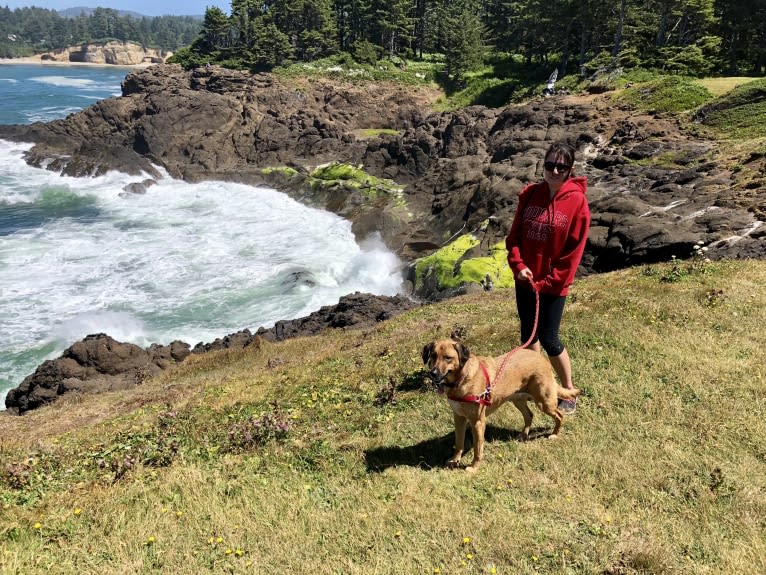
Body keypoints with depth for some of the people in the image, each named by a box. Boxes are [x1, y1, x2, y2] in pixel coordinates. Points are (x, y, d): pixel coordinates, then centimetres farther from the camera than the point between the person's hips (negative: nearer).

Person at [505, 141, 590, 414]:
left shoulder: (577, 201, -13)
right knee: (528, 333, 17)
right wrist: (518, 264, -9)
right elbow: (515, 234, 6)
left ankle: (569, 393, 17)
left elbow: (574, 250, -12)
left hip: (553, 284, -5)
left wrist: (547, 281, -11)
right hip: (525, 279, 5)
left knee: (548, 340, -2)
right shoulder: (529, 194, 0)